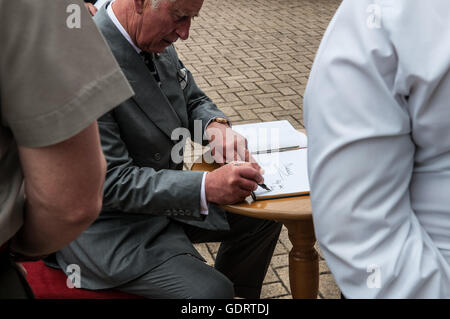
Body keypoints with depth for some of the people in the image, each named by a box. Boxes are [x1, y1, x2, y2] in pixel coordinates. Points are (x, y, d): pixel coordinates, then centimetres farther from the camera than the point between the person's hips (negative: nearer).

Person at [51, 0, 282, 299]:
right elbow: (111, 182, -28)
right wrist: (207, 186, -35)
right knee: (211, 291, -23)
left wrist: (216, 125, -10)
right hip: (109, 221, -8)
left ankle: (238, 297, 29)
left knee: (263, 216, 10)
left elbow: (193, 99, 13)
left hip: (164, 193, 9)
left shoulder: (157, 41, -3)